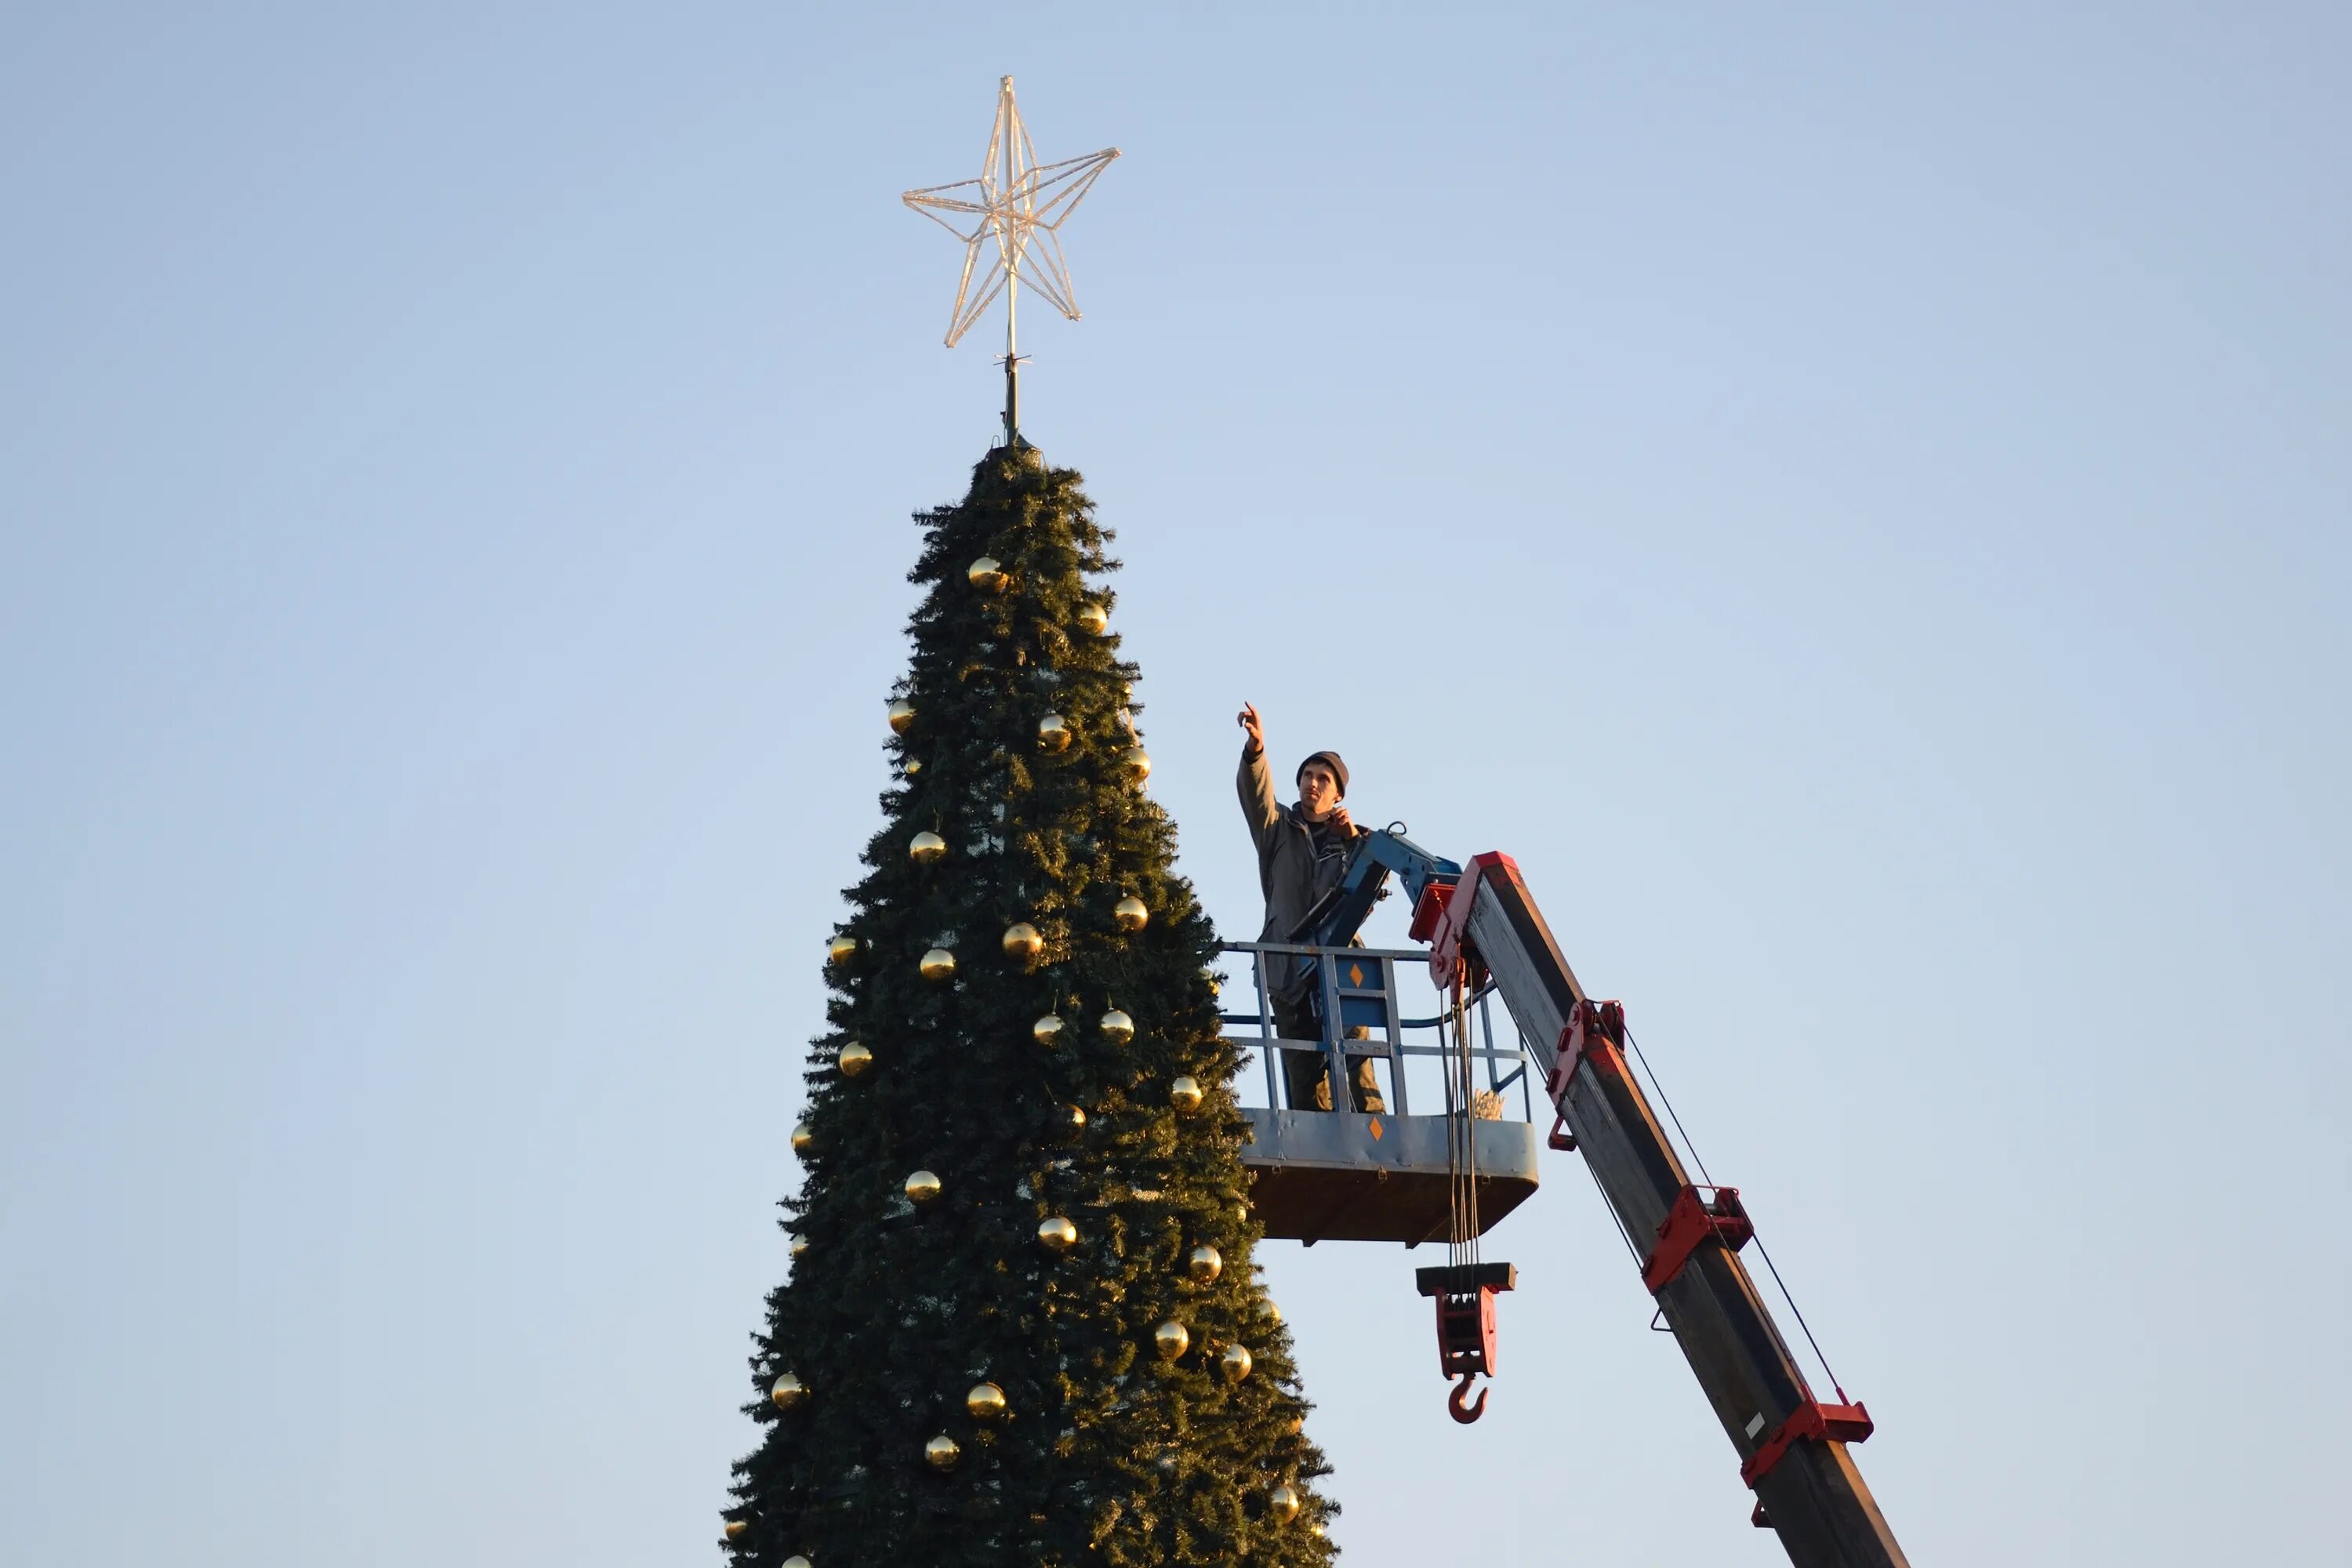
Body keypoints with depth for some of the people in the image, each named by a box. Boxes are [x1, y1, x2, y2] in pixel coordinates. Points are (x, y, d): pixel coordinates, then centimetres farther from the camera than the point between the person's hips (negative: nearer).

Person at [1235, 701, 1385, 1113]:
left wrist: (1354, 839, -9)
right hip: (1290, 966, 0)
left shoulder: (1348, 838, 20)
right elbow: (1257, 795, -5)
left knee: (1355, 1063, -12)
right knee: (1304, 1071, -5)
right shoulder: (1279, 828, 17)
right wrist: (1255, 749, -24)